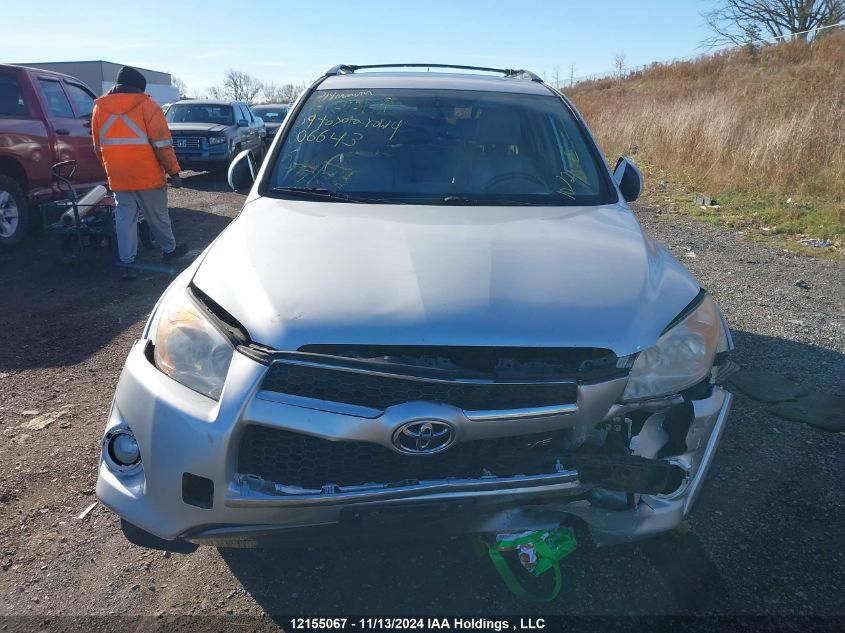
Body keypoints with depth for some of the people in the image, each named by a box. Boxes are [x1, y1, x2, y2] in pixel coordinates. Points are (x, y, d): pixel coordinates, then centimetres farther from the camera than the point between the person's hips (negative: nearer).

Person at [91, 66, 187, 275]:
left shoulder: (99, 107, 10)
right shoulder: (146, 105, -7)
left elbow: (98, 147, 17)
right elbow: (162, 144, -11)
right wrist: (173, 171, -6)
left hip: (118, 178, 4)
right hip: (147, 176, -4)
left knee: (125, 219, 7)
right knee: (157, 216, 10)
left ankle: (127, 262, 8)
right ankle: (169, 250, 26)